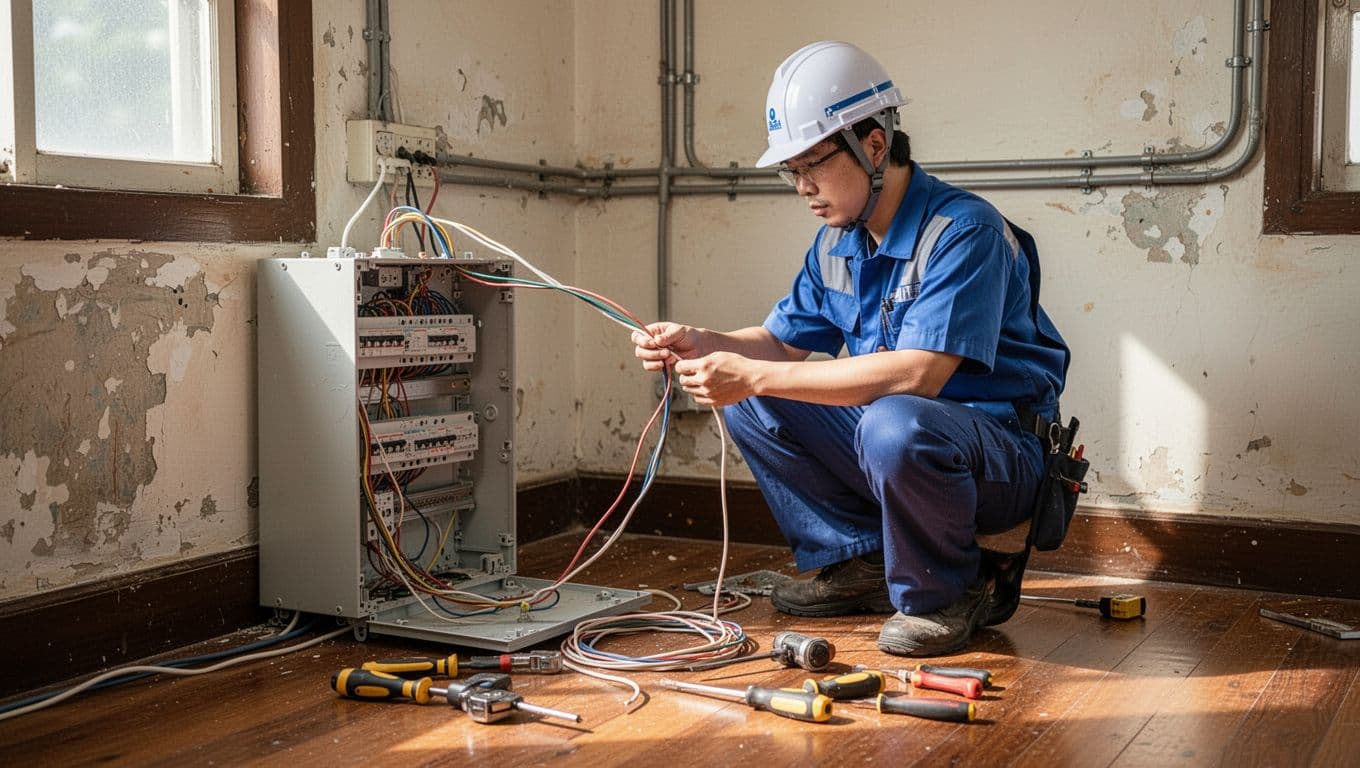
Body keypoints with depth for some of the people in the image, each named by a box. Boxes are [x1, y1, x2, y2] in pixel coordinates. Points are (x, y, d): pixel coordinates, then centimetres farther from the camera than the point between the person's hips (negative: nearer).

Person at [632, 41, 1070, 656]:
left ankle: (946, 595, -10)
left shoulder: (964, 231, -22)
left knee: (892, 425, -39)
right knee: (749, 405, -1)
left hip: (1002, 455, -8)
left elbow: (917, 374, -32)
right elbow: (783, 339, 14)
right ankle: (860, 564, 7)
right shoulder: (836, 243, 5)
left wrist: (755, 376, -32)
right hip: (891, 443, 8)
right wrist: (702, 345, -9)